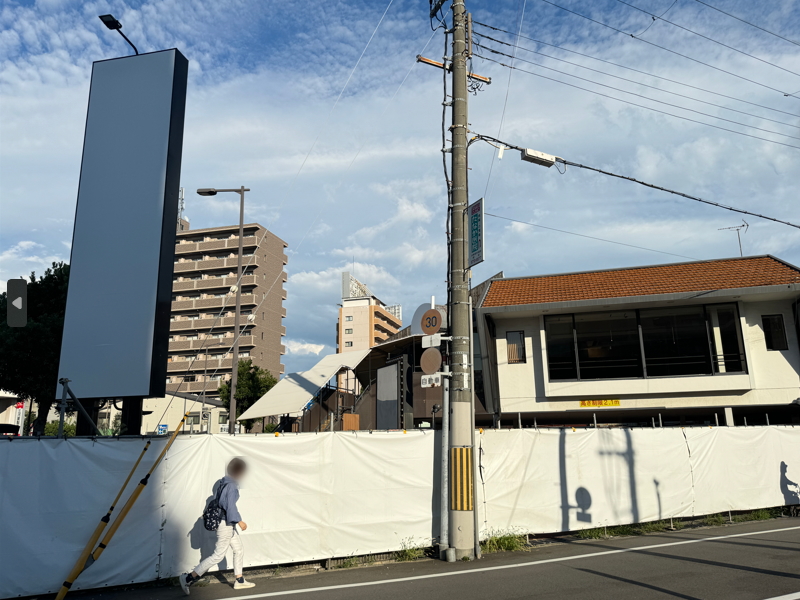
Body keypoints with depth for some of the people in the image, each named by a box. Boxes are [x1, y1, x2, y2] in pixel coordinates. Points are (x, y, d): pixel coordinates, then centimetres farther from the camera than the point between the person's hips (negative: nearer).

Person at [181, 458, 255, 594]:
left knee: (239, 549, 17)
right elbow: (230, 506, -24)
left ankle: (239, 580, 26)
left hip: (228, 523, 10)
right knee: (218, 555, -3)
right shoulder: (231, 486, -20)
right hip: (226, 523, -10)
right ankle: (188, 578, 1)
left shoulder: (224, 482, 8)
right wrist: (240, 521, -19)